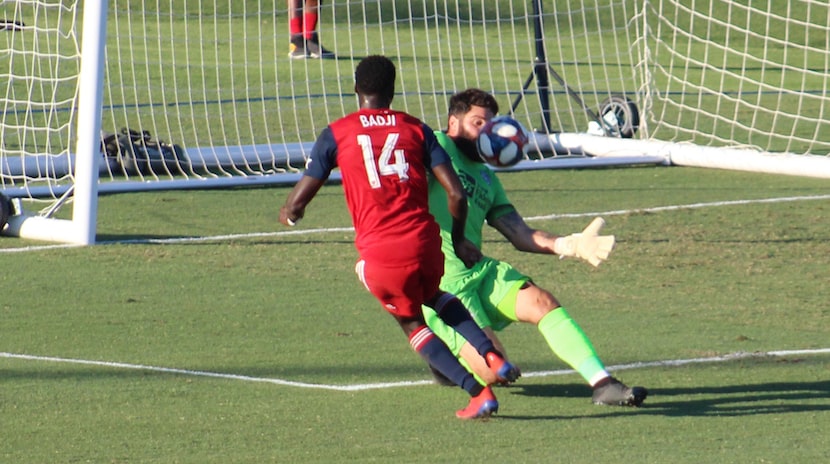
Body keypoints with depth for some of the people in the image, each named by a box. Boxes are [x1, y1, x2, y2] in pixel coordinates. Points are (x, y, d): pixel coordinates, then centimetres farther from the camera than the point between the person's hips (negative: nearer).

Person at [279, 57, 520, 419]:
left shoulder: (336, 134, 4)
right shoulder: (416, 129, 10)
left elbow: (297, 202, 4)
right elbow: (456, 194, 3)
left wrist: (289, 213, 29)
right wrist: (458, 240, 19)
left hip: (380, 254, -3)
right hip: (425, 242, 3)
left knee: (412, 323, 20)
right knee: (434, 296, 35)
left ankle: (478, 392, 6)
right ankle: (491, 355, 14)